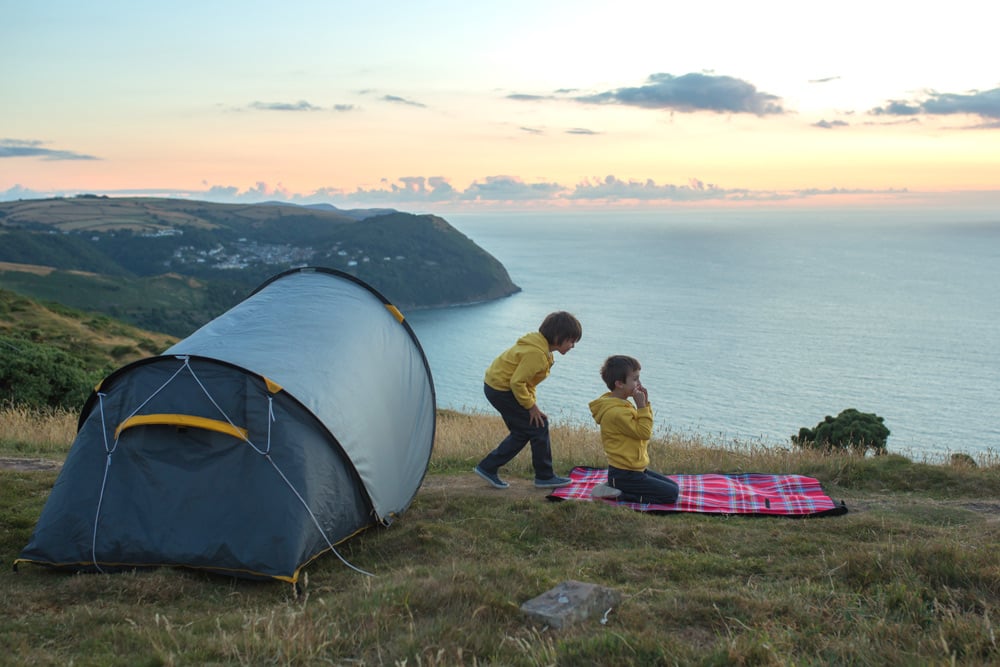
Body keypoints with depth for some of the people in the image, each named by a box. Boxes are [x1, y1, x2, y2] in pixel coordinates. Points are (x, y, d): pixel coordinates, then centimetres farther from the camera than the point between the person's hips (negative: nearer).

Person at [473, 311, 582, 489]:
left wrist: (532, 402, 9)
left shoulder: (539, 345, 6)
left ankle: (488, 467, 19)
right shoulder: (536, 353, -27)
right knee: (539, 427, -4)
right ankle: (545, 477, 9)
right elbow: (517, 382, -27)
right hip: (502, 391, -10)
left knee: (522, 433, 15)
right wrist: (531, 405, -16)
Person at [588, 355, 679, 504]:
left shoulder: (622, 405, 10)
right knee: (671, 495, -11)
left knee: (673, 486, 15)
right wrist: (641, 405, -17)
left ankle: (616, 489, 8)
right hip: (624, 474, -10)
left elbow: (644, 426, 16)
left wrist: (645, 403, 4)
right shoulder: (616, 412, -22)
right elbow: (644, 432, -19)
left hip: (635, 469, 10)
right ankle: (617, 494, -9)